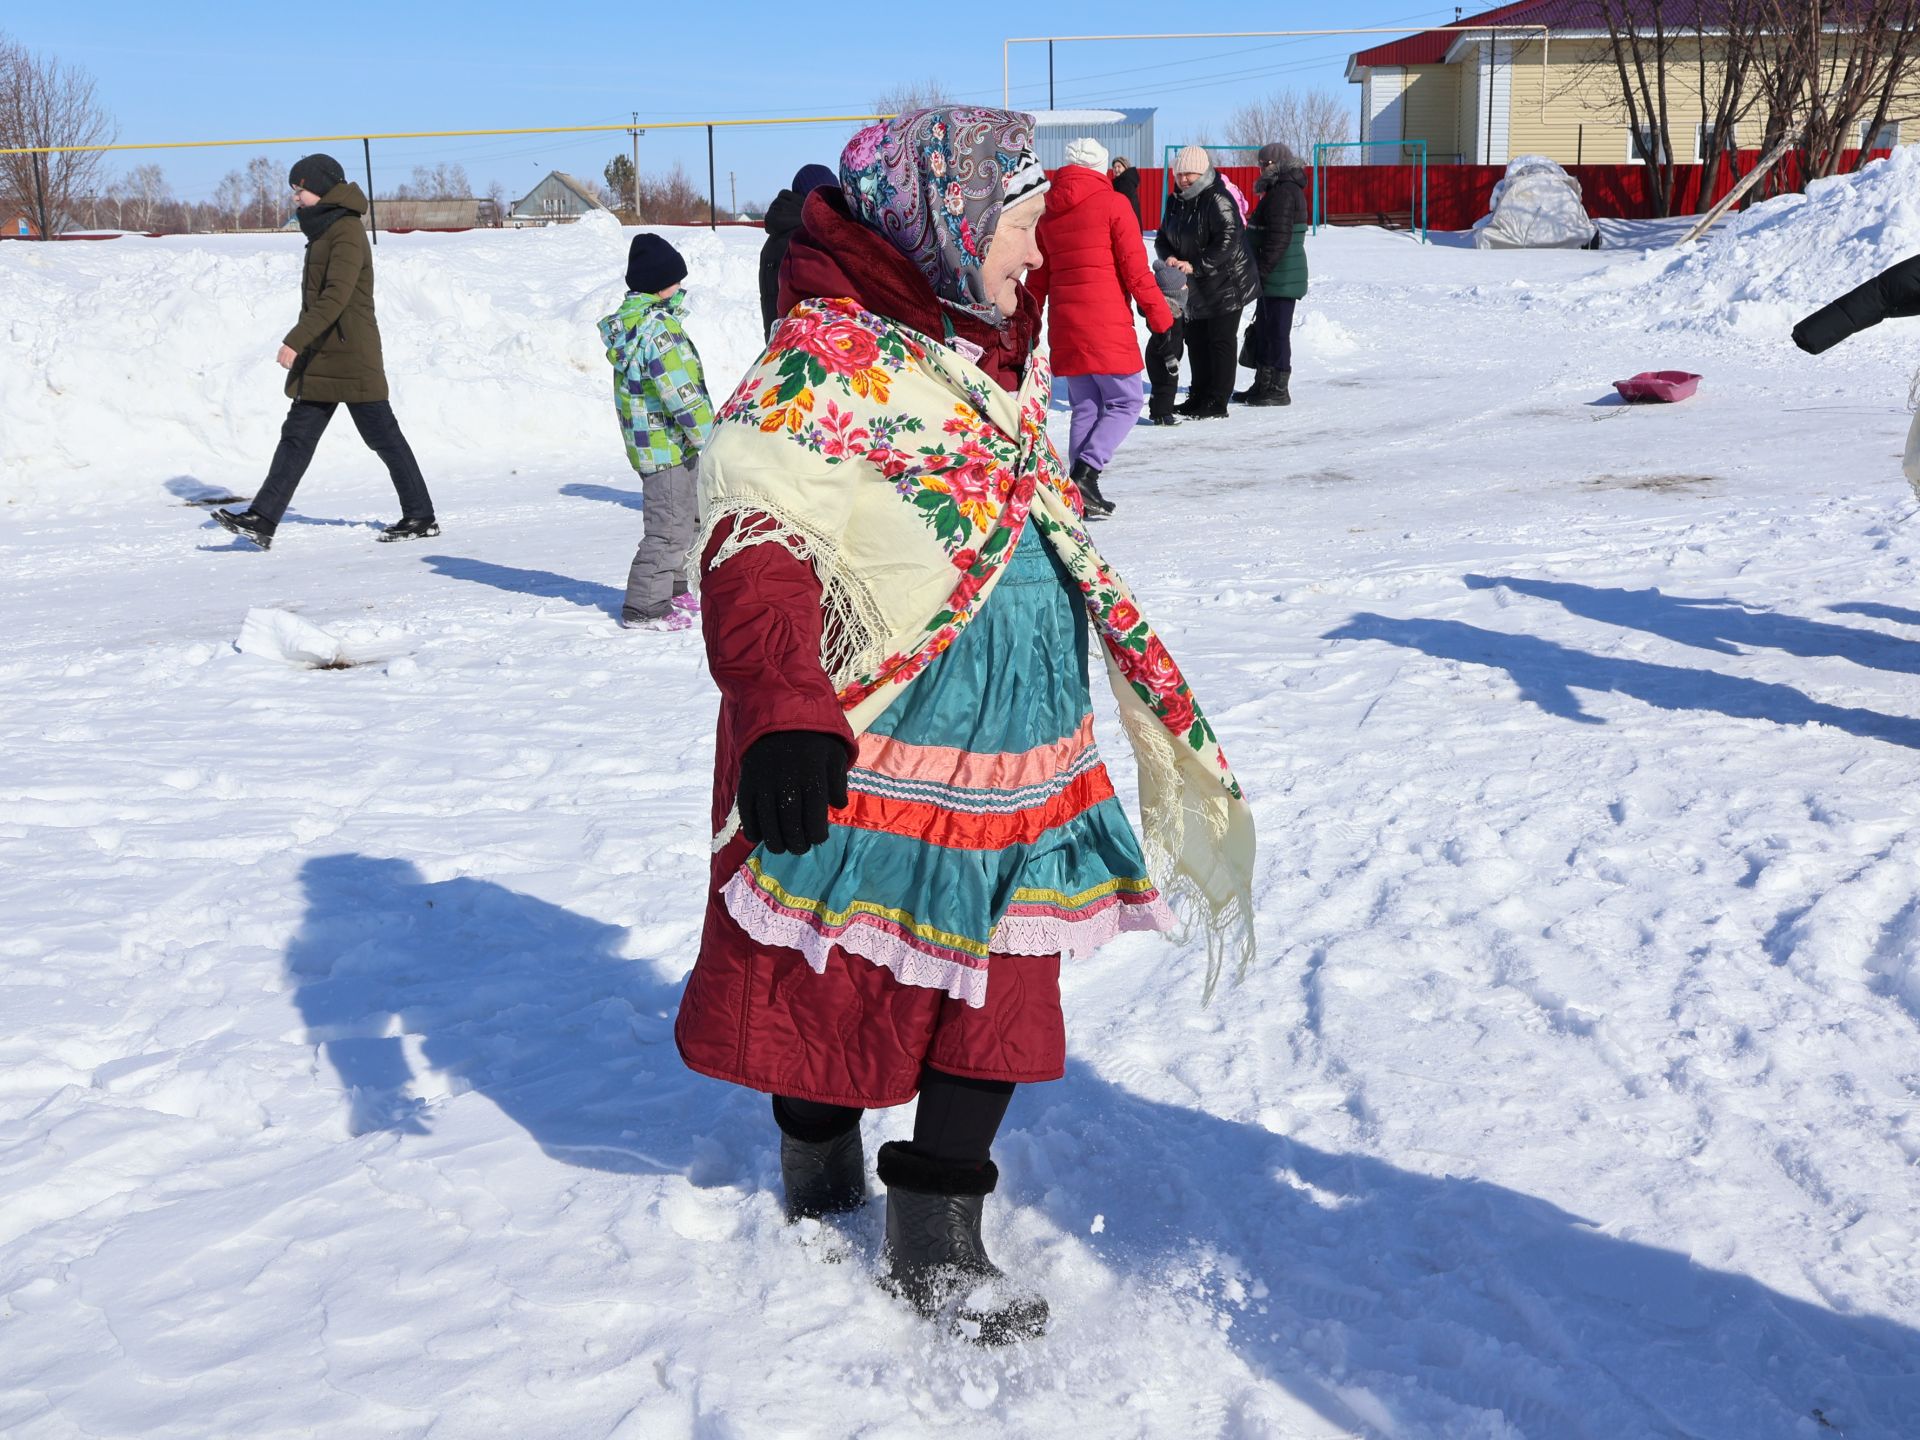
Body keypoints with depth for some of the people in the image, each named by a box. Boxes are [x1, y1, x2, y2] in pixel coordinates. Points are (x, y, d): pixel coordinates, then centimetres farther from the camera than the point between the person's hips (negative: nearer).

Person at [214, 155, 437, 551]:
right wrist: (303, 343, 27)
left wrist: (296, 340, -30)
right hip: (320, 359, 10)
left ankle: (421, 517, 9)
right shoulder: (325, 230, 17)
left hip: (351, 360, -10)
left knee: (383, 436, -1)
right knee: (297, 437, 3)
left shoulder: (346, 232, -14)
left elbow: (335, 296, -26)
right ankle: (262, 520, 0)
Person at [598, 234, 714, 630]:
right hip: (671, 444, -10)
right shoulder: (658, 327, -20)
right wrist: (709, 436, -16)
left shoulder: (629, 320, 11)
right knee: (670, 528, -4)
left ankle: (672, 589, 35)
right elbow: (681, 393, -23)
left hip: (651, 443, 10)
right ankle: (644, 607, 0)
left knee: (680, 521, 23)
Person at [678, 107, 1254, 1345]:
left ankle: (938, 1241, 20)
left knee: (1003, 987, 8)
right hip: (870, 759, -7)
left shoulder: (998, 356, 13)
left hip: (1019, 754, 7)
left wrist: (1146, 690, 32)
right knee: (839, 976, 10)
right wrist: (780, 719, -39)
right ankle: (820, 1153, 39)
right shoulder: (828, 355, -14)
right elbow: (757, 547, -25)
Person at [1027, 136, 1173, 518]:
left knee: (1086, 407, 12)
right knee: (1124, 403, 0)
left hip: (1063, 323, 6)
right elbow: (1135, 267, -7)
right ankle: (1086, 471, -18)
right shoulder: (1112, 204, -3)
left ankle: (1080, 492, 6)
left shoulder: (1048, 212, 13)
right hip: (1106, 321, -6)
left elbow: (1037, 277, 16)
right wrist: (1158, 312, 0)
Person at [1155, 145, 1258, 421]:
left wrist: (1196, 265, -26)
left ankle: (1216, 403, -1)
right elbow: (1163, 237, 11)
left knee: (1221, 342, -4)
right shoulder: (1175, 201, 8)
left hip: (1225, 283, -8)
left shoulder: (1218, 200, -18)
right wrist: (1169, 257, -12)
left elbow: (1228, 240, -25)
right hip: (1195, 287, 8)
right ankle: (1199, 396, 24)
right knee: (1196, 340, 13)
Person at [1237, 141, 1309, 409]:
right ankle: (1263, 385, 24)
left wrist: (1261, 269, -20)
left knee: (1277, 332, -5)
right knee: (1263, 329, 16)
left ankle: (1279, 390, 0)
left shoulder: (1283, 192, -16)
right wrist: (1260, 271, 23)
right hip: (1275, 277, 11)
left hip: (1281, 277, -11)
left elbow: (1279, 237, -22)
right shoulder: (1279, 190, 18)